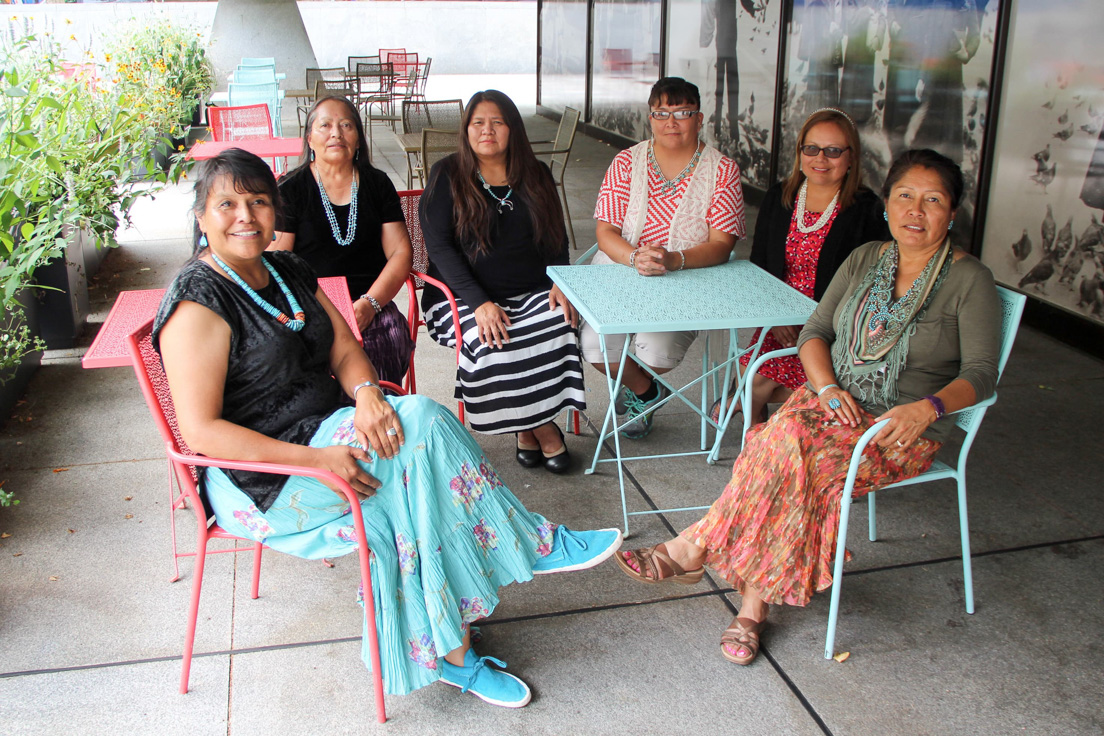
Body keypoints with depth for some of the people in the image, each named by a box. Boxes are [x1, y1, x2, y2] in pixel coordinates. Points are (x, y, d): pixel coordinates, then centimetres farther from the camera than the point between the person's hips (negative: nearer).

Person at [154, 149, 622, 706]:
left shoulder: (287, 271, 9)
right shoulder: (198, 302, -14)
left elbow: (345, 349, 8)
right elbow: (201, 431, -20)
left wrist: (367, 394, -18)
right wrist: (318, 459, -26)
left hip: (328, 427, 7)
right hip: (258, 481, -7)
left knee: (405, 508, -24)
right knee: (420, 424, -24)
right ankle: (538, 545, -12)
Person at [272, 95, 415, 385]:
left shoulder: (377, 184, 15)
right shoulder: (289, 189, 8)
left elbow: (401, 252, 8)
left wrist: (369, 304, -9)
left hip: (372, 309, 2)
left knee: (394, 334, -29)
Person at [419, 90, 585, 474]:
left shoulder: (535, 176, 13)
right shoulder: (447, 176, 2)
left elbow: (556, 239, 18)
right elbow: (438, 246, -7)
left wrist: (559, 284, -4)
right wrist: (479, 303, -19)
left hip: (532, 295, 3)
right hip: (464, 297, -3)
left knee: (561, 326, -28)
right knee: (491, 343, -33)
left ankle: (530, 425, -12)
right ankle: (540, 427, -10)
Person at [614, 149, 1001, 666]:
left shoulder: (970, 280, -3)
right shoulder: (864, 259, 10)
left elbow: (980, 372, -8)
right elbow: (814, 331, 9)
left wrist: (928, 408, -28)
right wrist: (826, 387, -11)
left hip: (902, 430, -3)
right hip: (833, 400, 4)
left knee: (791, 459, -33)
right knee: (784, 438, -32)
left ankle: (690, 550, -20)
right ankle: (753, 602, -26)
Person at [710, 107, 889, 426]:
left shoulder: (868, 211, -5)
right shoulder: (777, 199, 9)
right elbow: (758, 265, 10)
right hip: (781, 323, 4)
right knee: (750, 378, -21)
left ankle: (748, 400, 10)